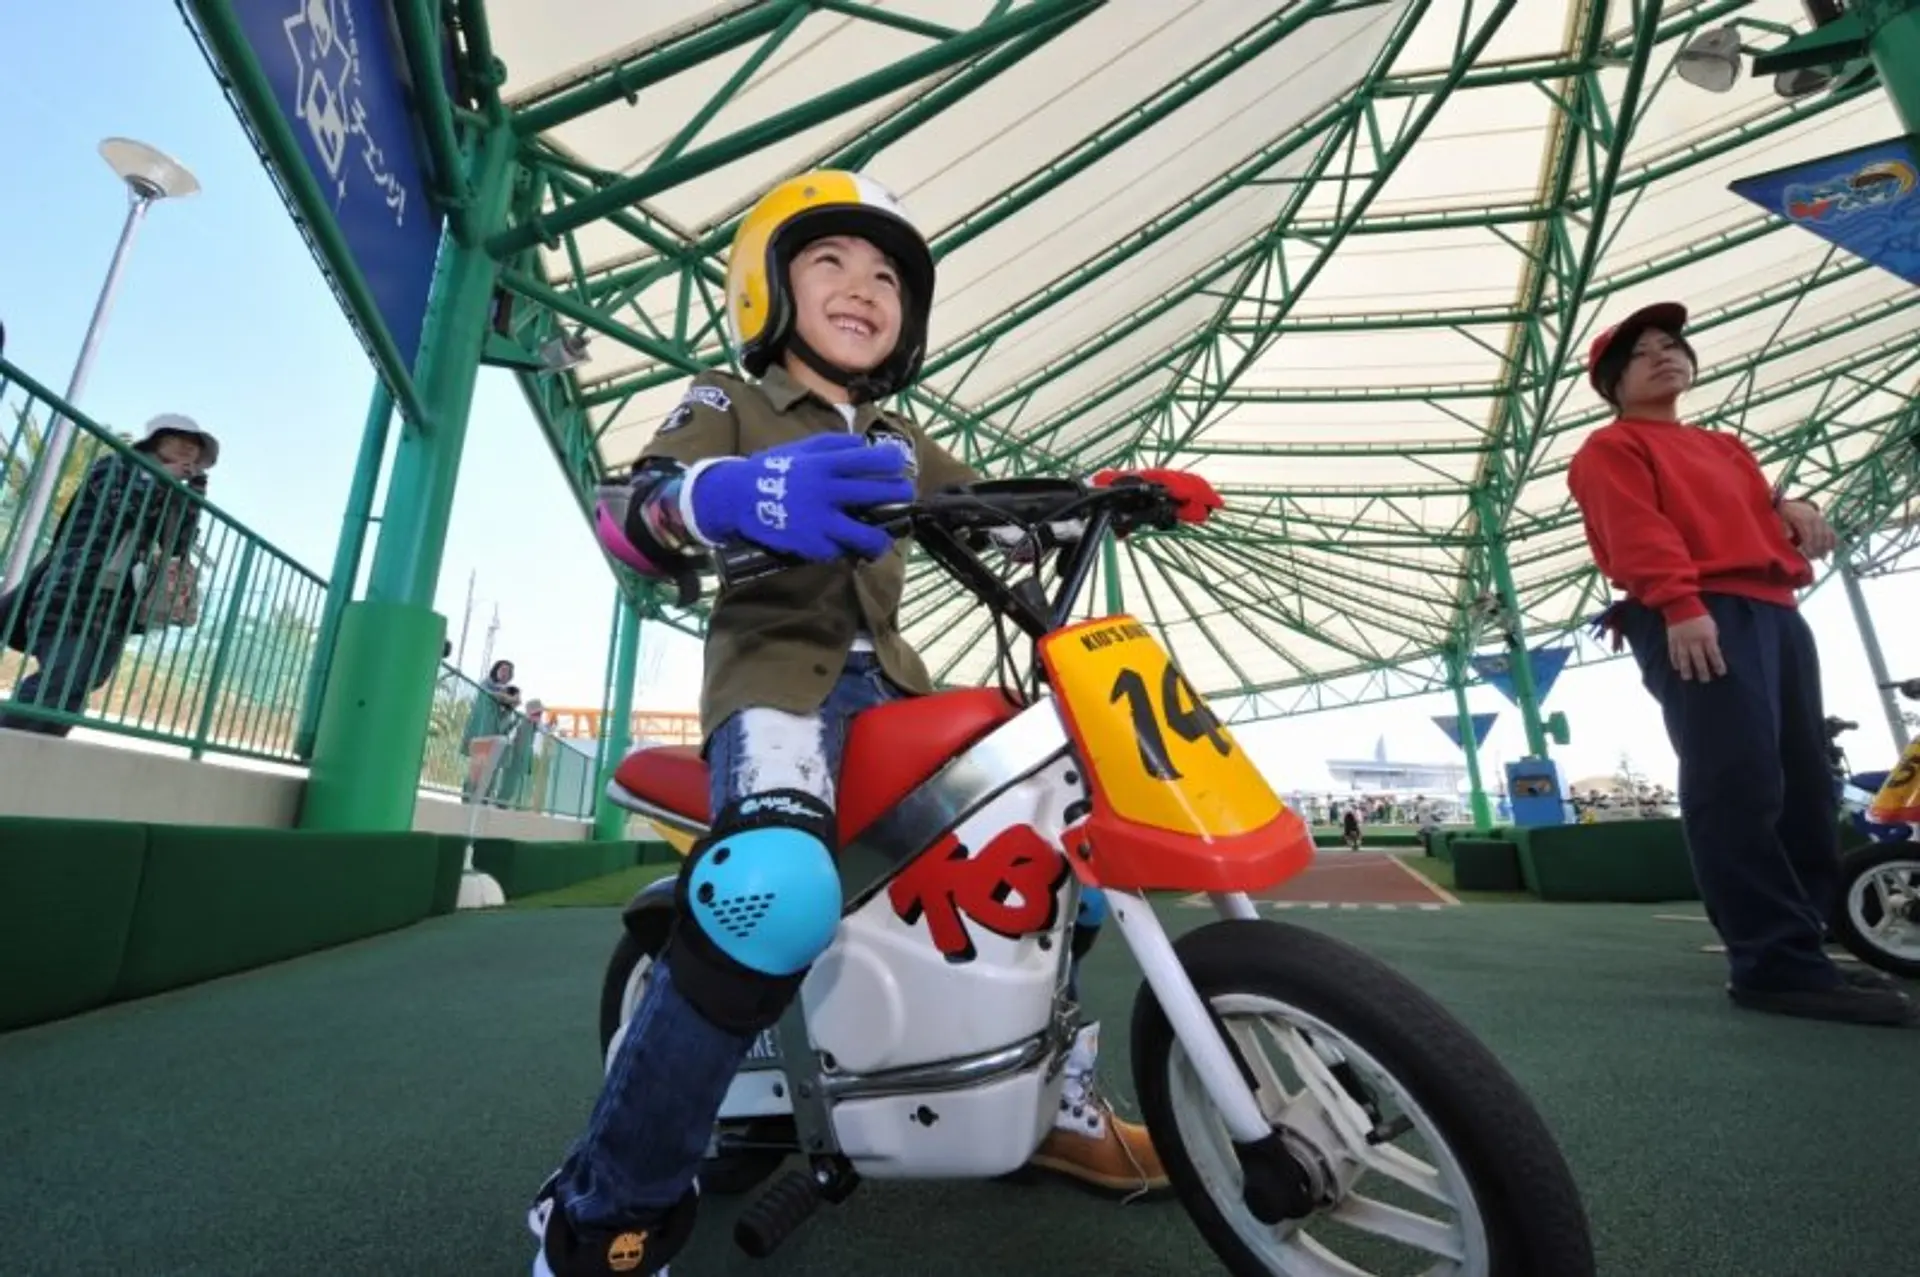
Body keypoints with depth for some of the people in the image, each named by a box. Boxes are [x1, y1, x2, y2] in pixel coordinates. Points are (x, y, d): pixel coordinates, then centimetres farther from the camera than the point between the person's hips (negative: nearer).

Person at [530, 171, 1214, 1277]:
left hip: (890, 678, 7)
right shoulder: (727, 405, 7)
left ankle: (1060, 1108, 24)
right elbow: (627, 512, -12)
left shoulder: (901, 446, 25)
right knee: (783, 890, -36)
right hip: (778, 667, -6)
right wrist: (721, 494, -36)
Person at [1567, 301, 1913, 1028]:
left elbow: (1758, 511, 29)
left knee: (1805, 787, 5)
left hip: (1774, 612, 9)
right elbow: (1635, 529, -9)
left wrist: (1792, 510, 5)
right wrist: (1678, 603, -22)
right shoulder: (1611, 448, 6)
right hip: (1699, 618, -9)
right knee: (1738, 788, -17)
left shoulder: (1726, 448, 34)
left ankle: (1796, 950, 11)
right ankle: (1776, 963, -16)